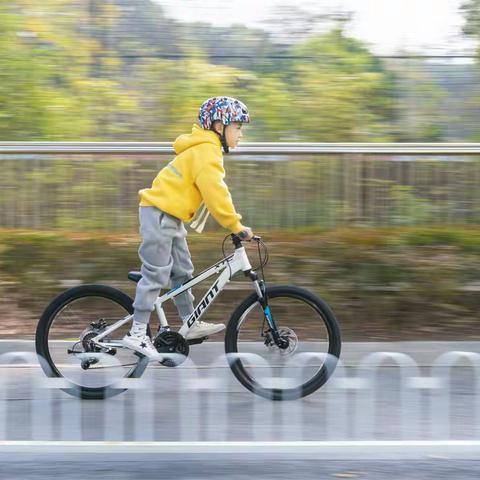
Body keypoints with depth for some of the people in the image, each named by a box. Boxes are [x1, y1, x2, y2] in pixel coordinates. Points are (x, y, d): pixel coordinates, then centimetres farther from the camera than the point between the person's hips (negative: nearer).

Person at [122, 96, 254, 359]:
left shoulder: (205, 150, 16)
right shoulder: (206, 151, -18)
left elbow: (216, 192, 21)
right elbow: (215, 194, -24)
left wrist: (235, 223, 16)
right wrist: (237, 226, -19)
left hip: (170, 215, 10)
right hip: (159, 214, -10)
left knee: (182, 271, 14)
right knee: (156, 275, -9)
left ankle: (190, 324, 21)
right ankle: (137, 334, -8)